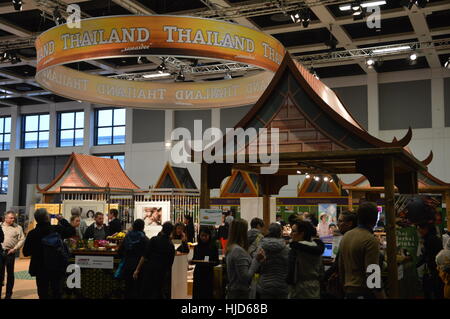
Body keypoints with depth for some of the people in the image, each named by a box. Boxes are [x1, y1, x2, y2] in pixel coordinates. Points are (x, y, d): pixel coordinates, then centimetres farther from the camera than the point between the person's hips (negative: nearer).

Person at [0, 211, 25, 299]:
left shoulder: (18, 228, 2)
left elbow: (22, 240, -2)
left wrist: (14, 249, -10)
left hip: (10, 253, -1)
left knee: (10, 273, 4)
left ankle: (8, 294, 13)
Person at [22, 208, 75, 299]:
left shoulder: (32, 233, -15)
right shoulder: (58, 229, -14)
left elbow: (26, 253, -6)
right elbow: (72, 231, 4)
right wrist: (62, 220, 9)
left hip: (40, 269, 0)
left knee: (43, 293, 12)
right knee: (56, 293, 15)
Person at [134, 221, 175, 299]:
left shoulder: (154, 240, -5)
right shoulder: (171, 246, 5)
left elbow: (145, 256, -9)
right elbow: (170, 264, 11)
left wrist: (137, 270, -5)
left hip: (149, 270, -3)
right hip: (161, 273, 3)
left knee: (145, 294, 3)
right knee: (158, 294, 12)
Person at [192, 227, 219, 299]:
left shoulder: (213, 247, -4)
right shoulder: (197, 247, 5)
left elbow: (217, 261, -2)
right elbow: (194, 259, 11)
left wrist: (211, 262, -22)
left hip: (209, 274, -3)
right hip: (198, 273, 3)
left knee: (207, 294, -4)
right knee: (197, 294, 1)